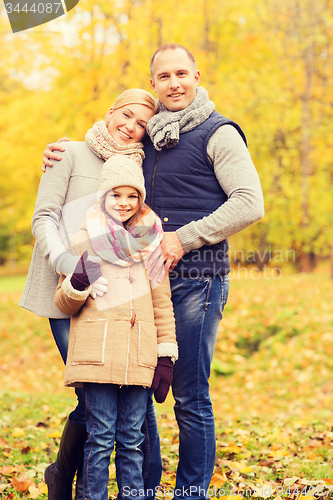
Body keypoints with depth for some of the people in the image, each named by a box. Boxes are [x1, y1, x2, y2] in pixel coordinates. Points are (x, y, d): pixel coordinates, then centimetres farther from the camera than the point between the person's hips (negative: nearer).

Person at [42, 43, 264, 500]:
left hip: (197, 280, -6)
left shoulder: (218, 133, -2)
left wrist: (185, 238, -14)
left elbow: (250, 204, -11)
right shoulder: (148, 136, 17)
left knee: (190, 394, -1)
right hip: (148, 278, 6)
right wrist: (63, 158, 12)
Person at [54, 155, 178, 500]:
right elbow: (63, 304, 8)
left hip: (139, 354, 2)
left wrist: (166, 357, 9)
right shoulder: (84, 240, 5)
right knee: (100, 437, -3)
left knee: (132, 439, 6)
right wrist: (77, 285, -15)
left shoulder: (151, 242, 12)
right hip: (97, 352, -2)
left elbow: (162, 302, 15)